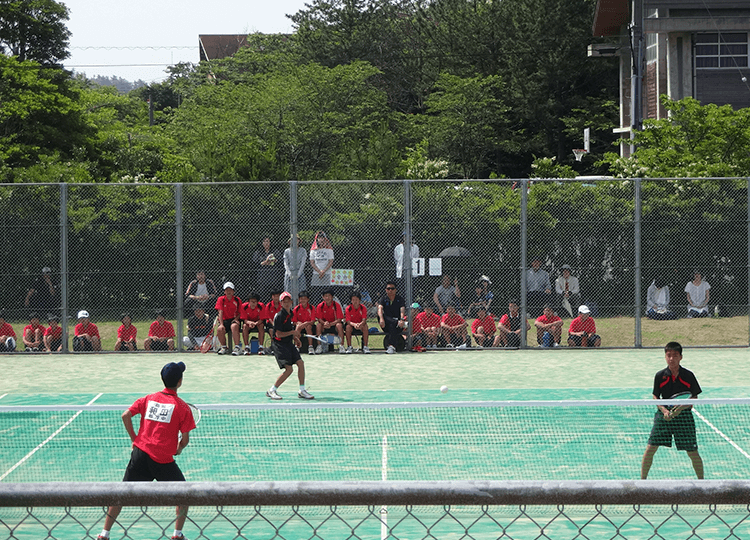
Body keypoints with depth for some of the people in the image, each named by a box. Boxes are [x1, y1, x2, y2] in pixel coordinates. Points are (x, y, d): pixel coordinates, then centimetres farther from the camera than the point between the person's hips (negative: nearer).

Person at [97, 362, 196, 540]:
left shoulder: (148, 399, 10)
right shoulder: (182, 407, -2)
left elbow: (125, 416, 4)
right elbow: (185, 440, -3)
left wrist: (134, 438, 13)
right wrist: (178, 450, 18)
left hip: (140, 453, 4)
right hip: (164, 459, -3)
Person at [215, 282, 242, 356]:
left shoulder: (237, 300, 5)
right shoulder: (221, 299, 4)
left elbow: (240, 313, 9)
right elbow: (220, 312, -5)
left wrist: (236, 318, -14)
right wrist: (221, 324, -17)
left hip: (234, 320, -1)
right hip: (224, 320, 1)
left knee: (234, 326, -38)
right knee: (219, 329, -32)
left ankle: (237, 347, -34)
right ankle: (224, 347, -7)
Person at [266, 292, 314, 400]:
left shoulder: (291, 314, 11)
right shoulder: (279, 316, -15)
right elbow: (278, 334, -19)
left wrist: (296, 339, 11)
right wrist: (293, 332, -17)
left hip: (289, 344, 8)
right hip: (280, 345, -8)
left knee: (300, 363, -1)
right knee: (289, 369, -15)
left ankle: (302, 391, 9)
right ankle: (272, 390, -3)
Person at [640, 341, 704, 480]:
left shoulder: (688, 376, -4)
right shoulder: (660, 376, -2)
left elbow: (694, 398, 0)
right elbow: (655, 397, 2)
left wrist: (681, 408, -18)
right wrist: (664, 410, -16)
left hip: (683, 416, -1)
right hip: (663, 415, 1)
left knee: (692, 452, 1)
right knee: (650, 448, -5)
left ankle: (701, 481, 19)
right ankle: (642, 480, 8)